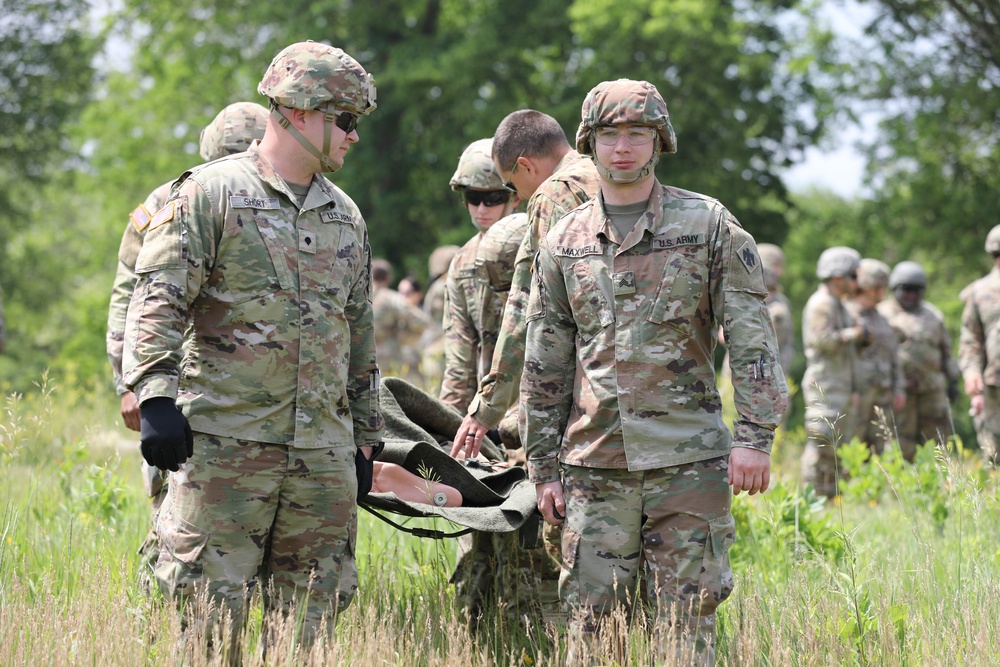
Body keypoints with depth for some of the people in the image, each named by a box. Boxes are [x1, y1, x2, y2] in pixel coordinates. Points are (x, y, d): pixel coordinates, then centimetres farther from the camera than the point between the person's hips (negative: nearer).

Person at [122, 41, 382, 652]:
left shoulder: (346, 217, 18)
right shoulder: (211, 194, -1)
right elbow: (159, 299, -8)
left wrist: (365, 436, 22)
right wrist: (156, 395, -19)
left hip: (324, 454, 6)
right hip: (225, 442, -5)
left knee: (310, 621, 6)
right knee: (210, 610, -7)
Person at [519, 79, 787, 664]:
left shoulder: (709, 224, 3)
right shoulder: (564, 243, 11)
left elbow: (753, 338, -1)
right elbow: (544, 366, 14)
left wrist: (755, 437, -10)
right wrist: (544, 468, 10)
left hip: (687, 461, -2)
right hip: (595, 462, 3)